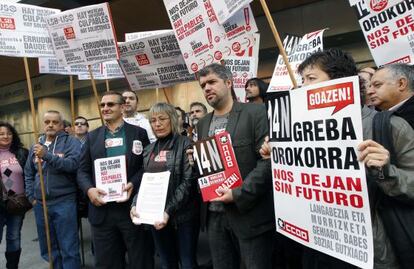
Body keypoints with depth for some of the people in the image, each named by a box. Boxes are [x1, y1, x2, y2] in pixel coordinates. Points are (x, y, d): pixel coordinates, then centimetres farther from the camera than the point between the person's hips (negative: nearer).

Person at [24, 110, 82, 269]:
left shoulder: (71, 142, -4)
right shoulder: (36, 146, 12)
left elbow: (73, 164, -21)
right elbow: (28, 174, 17)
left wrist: (47, 155, -27)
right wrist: (31, 196, 8)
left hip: (64, 202, -5)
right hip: (40, 203, 5)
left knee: (68, 248, 1)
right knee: (47, 247, 17)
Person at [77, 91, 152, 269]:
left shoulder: (139, 133, 2)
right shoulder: (92, 136, 10)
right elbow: (83, 170, 8)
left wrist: (134, 184, -18)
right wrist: (89, 189, -11)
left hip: (132, 208, -2)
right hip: (102, 210, 3)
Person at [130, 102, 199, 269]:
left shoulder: (185, 145, -7)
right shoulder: (149, 150, 10)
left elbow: (188, 181, -13)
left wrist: (169, 211, -21)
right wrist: (135, 205, -5)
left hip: (182, 215, -4)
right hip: (155, 216, 5)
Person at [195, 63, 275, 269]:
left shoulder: (255, 113, -7)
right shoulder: (203, 123, 13)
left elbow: (268, 160, -14)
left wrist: (238, 194, -18)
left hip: (249, 215, -5)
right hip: (214, 215, 6)